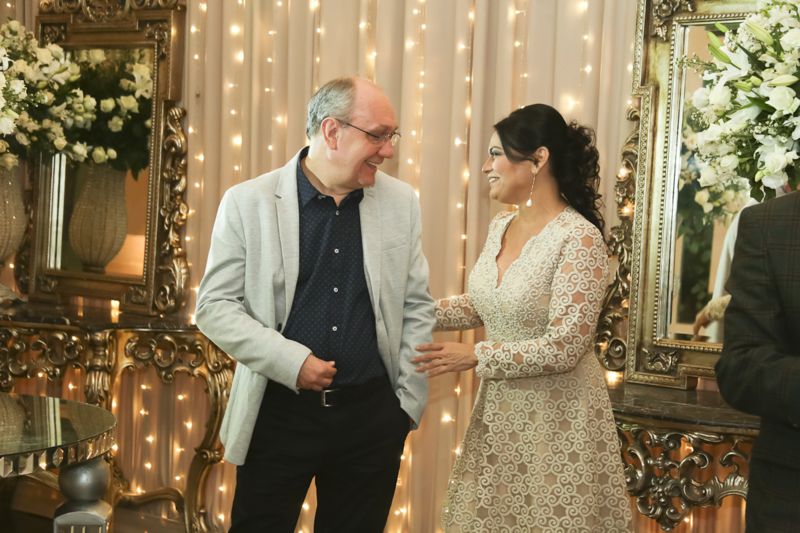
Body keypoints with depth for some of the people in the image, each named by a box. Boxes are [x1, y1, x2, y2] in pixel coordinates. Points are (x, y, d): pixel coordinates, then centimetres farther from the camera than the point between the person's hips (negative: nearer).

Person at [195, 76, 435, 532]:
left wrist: (409, 402, 4)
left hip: (371, 416, 2)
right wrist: (292, 361, -15)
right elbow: (214, 305, -4)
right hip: (278, 414, -2)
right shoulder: (249, 202, -5)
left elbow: (417, 308, 9)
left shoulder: (401, 203, 4)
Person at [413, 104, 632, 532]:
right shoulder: (500, 227, 5)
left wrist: (475, 357, -20)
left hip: (556, 417, -7)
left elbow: (565, 347, -23)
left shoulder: (579, 238, -19)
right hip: (499, 409, 7)